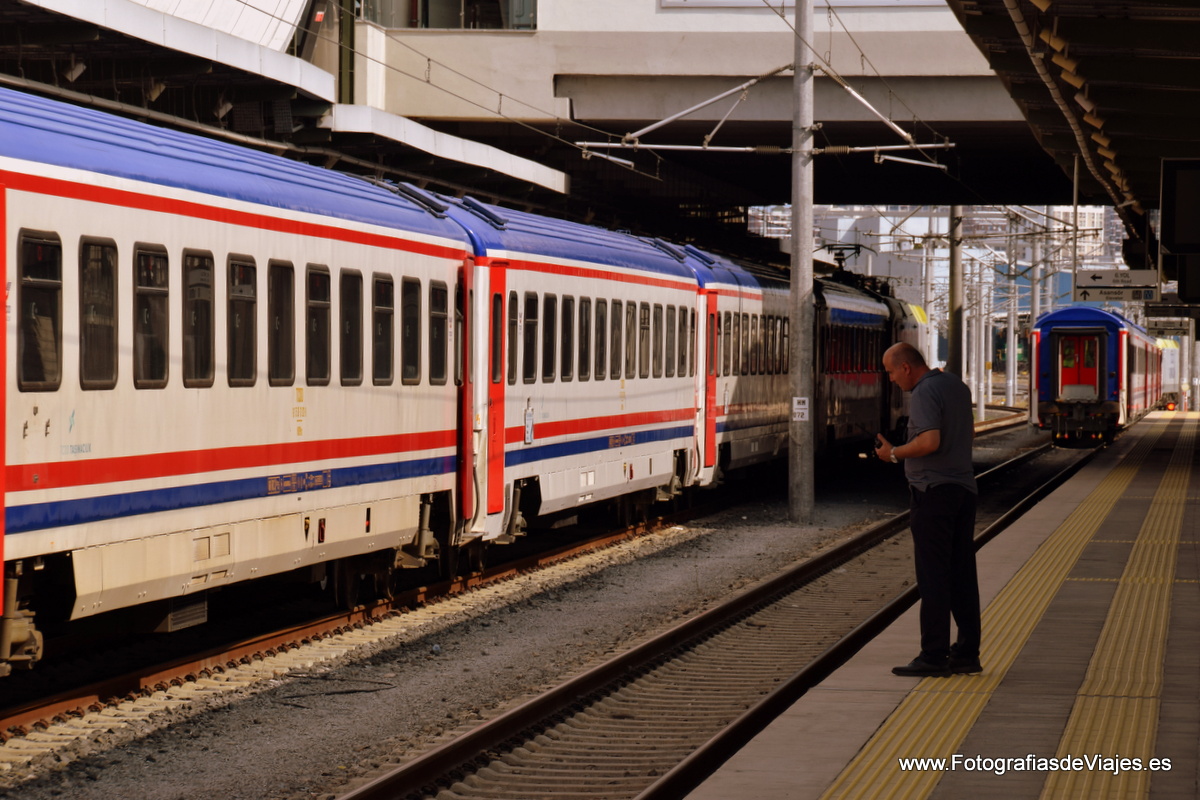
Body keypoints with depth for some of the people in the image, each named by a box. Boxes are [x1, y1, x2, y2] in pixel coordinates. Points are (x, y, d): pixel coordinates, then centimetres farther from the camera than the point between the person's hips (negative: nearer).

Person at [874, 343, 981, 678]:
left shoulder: (924, 392, -15)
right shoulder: (957, 386, 14)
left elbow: (929, 442, -26)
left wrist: (894, 453, -12)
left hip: (933, 490, -9)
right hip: (964, 487, 9)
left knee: (933, 576, -6)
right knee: (962, 574, 10)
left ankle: (934, 656, -6)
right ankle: (967, 653, 13)